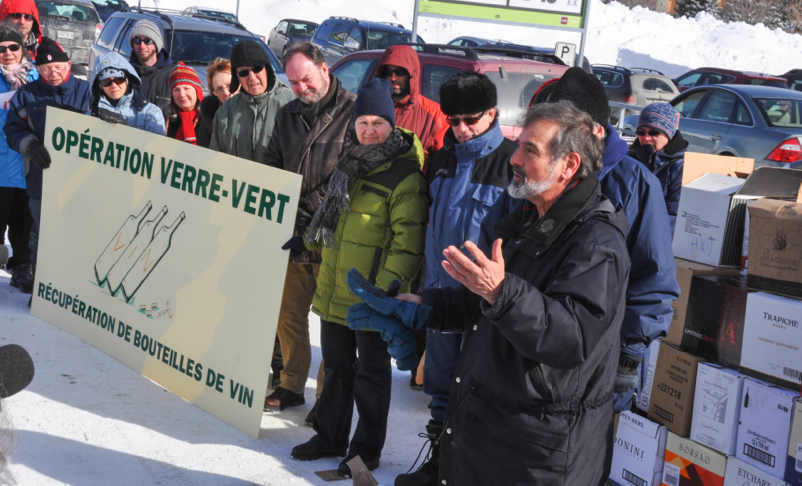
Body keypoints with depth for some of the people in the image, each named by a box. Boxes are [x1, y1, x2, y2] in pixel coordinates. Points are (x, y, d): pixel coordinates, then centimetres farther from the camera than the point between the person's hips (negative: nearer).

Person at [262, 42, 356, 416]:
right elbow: (272, 166, 22)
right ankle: (292, 385, 26)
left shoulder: (353, 111, -7)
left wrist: (310, 206, -14)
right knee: (288, 313, 12)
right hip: (292, 233, 6)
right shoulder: (287, 116, 15)